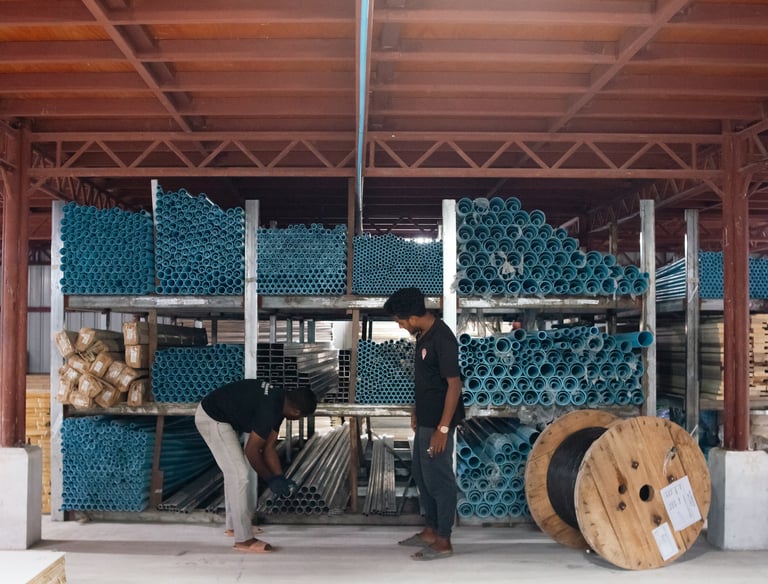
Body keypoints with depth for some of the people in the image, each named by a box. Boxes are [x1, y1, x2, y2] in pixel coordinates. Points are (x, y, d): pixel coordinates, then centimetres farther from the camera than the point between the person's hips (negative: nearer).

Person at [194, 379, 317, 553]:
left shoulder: (280, 401, 3)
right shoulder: (270, 409, -26)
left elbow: (269, 447, 9)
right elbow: (252, 451, -18)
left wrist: (280, 478, 4)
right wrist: (271, 479, -8)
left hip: (217, 415, 11)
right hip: (212, 418, -11)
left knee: (233, 471, 21)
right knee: (239, 475, -9)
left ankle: (234, 524, 35)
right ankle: (244, 539, -2)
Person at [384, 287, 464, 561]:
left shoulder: (442, 338, -23)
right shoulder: (424, 335, 6)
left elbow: (454, 384, -23)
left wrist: (443, 428, -23)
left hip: (437, 423, -10)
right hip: (425, 420, 10)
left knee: (438, 479, 1)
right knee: (421, 474, 18)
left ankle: (443, 541, 13)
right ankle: (430, 530, 32)